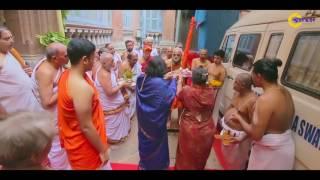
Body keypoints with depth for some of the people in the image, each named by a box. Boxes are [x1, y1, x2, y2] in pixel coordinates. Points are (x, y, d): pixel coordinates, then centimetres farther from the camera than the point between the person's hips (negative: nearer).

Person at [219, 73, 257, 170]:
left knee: (236, 160, 18)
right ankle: (226, 166, 54)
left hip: (238, 134, -7)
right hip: (227, 129, 8)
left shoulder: (252, 100, -29)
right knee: (226, 154, 29)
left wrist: (242, 138, -28)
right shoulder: (237, 93, -4)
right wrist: (223, 118, 8)